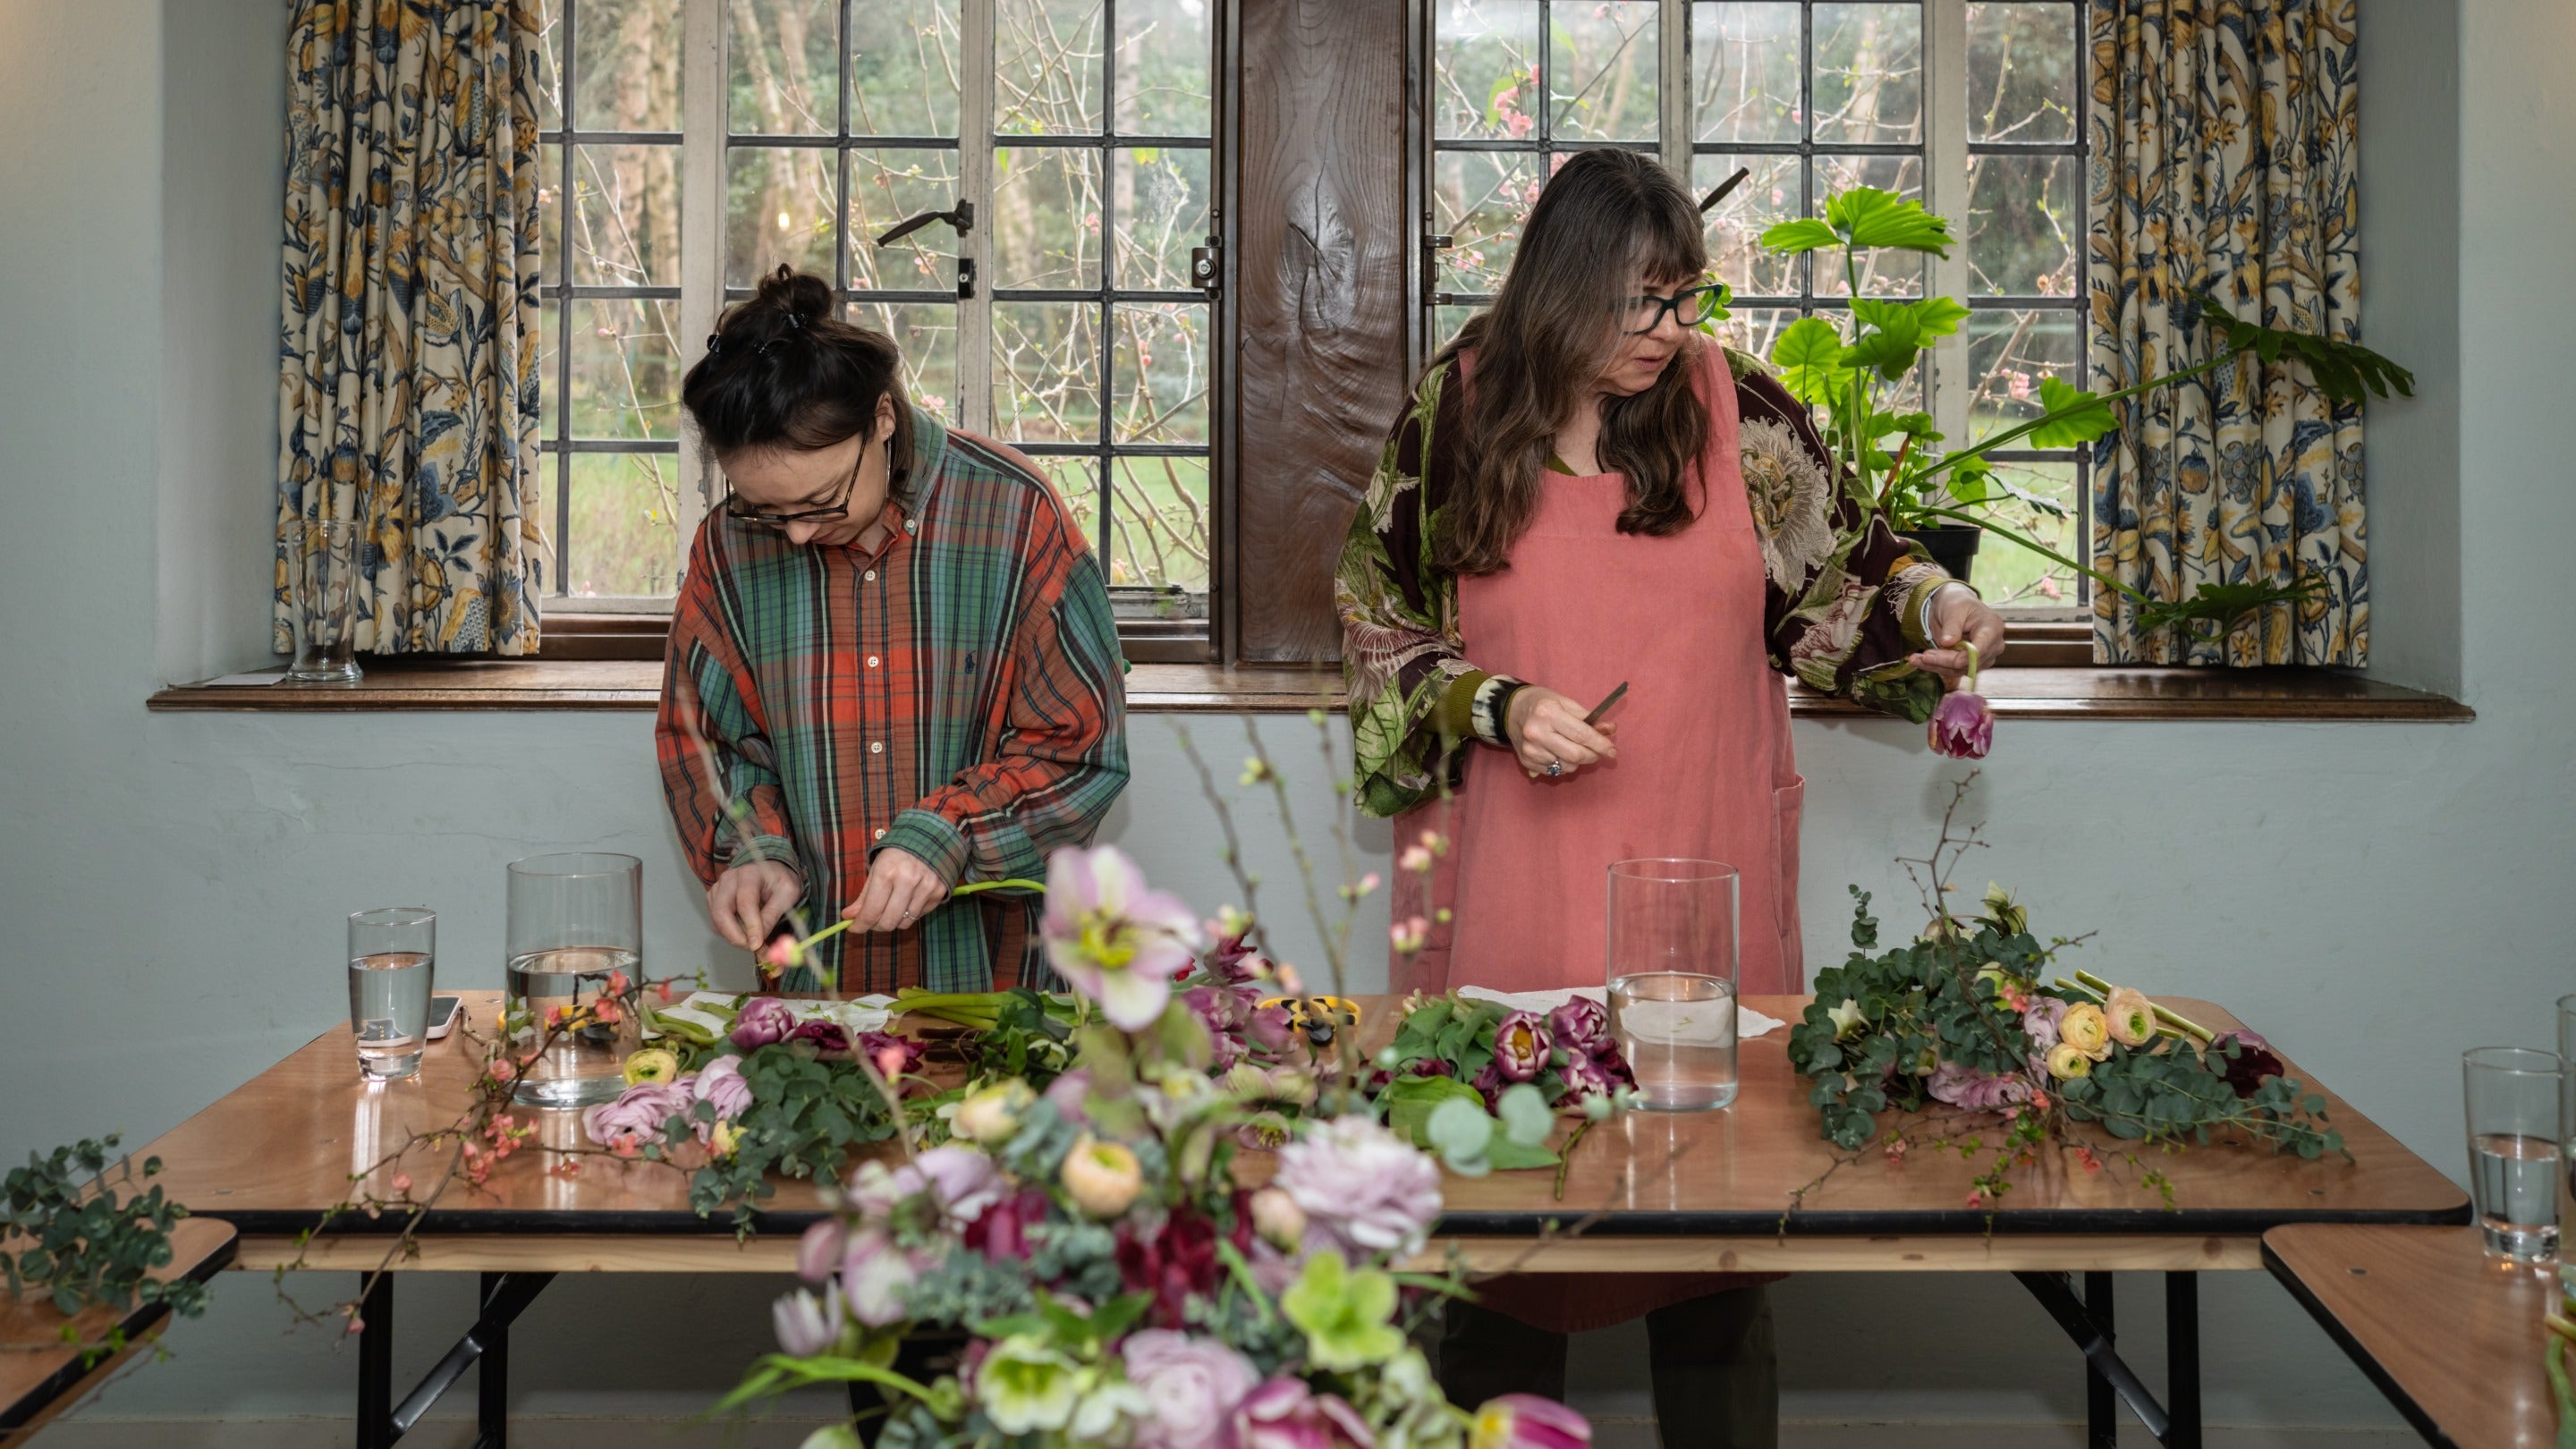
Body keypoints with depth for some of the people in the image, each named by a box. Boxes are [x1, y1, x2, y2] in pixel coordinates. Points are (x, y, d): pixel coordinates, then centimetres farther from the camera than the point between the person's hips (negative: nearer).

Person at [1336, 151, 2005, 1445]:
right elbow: (1380, 622, 6)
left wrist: (1929, 607, -7)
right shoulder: (1453, 416, 0)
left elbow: (1841, 573, 12)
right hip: (1514, 886, 0)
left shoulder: (1737, 410, 2)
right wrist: (1494, 709, -8)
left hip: (1702, 871, 1)